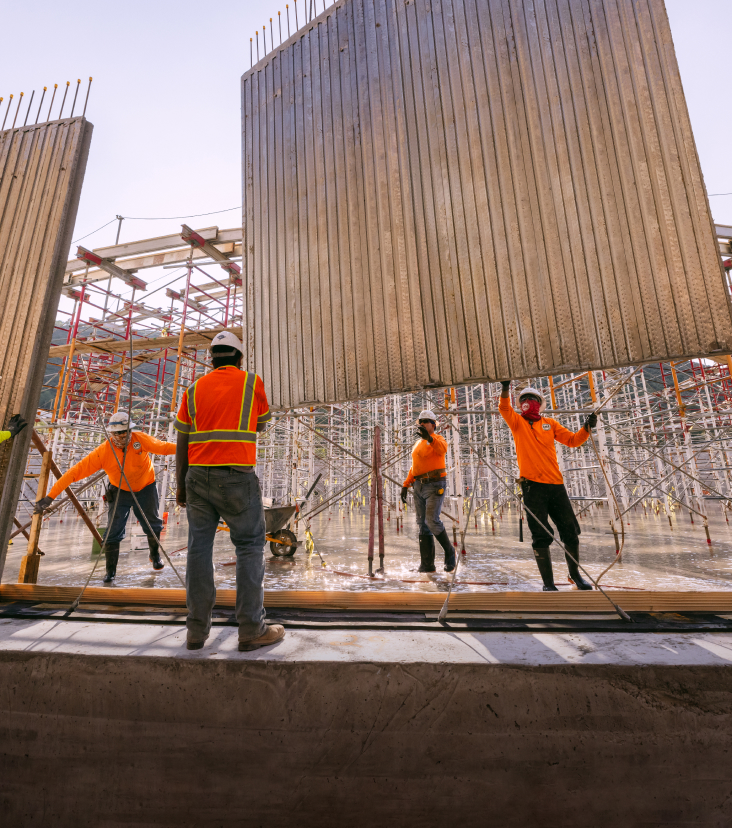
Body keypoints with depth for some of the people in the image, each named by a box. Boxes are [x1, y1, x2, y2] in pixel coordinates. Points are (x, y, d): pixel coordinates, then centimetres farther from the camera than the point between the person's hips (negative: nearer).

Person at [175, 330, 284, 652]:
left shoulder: (194, 389, 11)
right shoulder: (252, 382, 3)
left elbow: (182, 443, 10)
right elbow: (262, 423, 15)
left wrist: (181, 486, 17)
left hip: (198, 475, 4)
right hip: (237, 477, -4)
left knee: (199, 548, 10)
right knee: (250, 547, 4)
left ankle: (196, 631, 18)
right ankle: (251, 630, 7)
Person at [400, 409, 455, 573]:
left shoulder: (438, 439, -3)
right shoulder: (418, 443, 19)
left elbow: (442, 449, -29)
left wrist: (429, 437, -47)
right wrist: (406, 485, 15)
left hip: (435, 486, -7)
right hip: (419, 486, 7)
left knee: (432, 521, -17)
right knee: (422, 524, 6)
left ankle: (449, 551, 10)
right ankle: (427, 564, 14)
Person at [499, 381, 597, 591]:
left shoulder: (549, 423, 14)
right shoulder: (517, 422, 7)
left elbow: (572, 440, 11)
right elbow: (504, 408, -10)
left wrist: (586, 428, -6)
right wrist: (505, 388, -26)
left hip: (555, 484, 3)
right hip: (532, 485, -3)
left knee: (571, 532, 11)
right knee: (541, 537, 0)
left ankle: (575, 574, 34)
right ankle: (548, 583, 12)